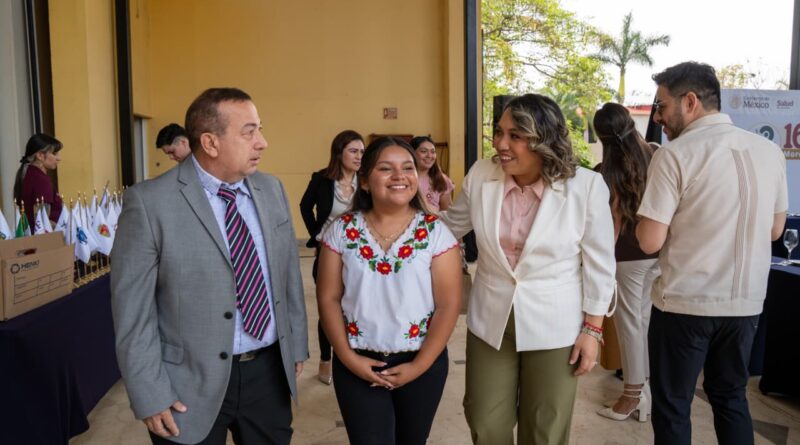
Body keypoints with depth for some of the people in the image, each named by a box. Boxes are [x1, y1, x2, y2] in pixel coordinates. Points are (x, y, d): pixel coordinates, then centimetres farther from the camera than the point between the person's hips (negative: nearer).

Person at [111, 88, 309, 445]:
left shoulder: (271, 189, 2)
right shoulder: (149, 202, -13)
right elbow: (133, 310, -11)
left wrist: (296, 346, 11)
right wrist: (151, 397, -10)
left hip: (270, 372, 4)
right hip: (192, 384, -4)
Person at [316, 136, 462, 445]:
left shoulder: (435, 232, -8)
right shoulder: (342, 231, -5)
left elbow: (449, 304, -8)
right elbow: (328, 299, -2)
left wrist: (420, 366, -11)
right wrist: (347, 357, -9)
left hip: (421, 362, 1)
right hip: (358, 365, 0)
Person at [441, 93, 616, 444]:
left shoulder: (587, 186, -15)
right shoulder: (480, 175, -7)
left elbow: (599, 265, -7)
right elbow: (451, 226, 12)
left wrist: (592, 329, -5)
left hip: (553, 327, -2)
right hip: (490, 321, 3)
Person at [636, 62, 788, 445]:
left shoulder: (675, 154, -14)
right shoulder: (770, 151, 4)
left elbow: (650, 241, -15)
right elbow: (774, 229, 14)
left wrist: (640, 217, 4)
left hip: (684, 303, -5)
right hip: (747, 302, 6)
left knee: (671, 405, 10)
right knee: (731, 397, 23)